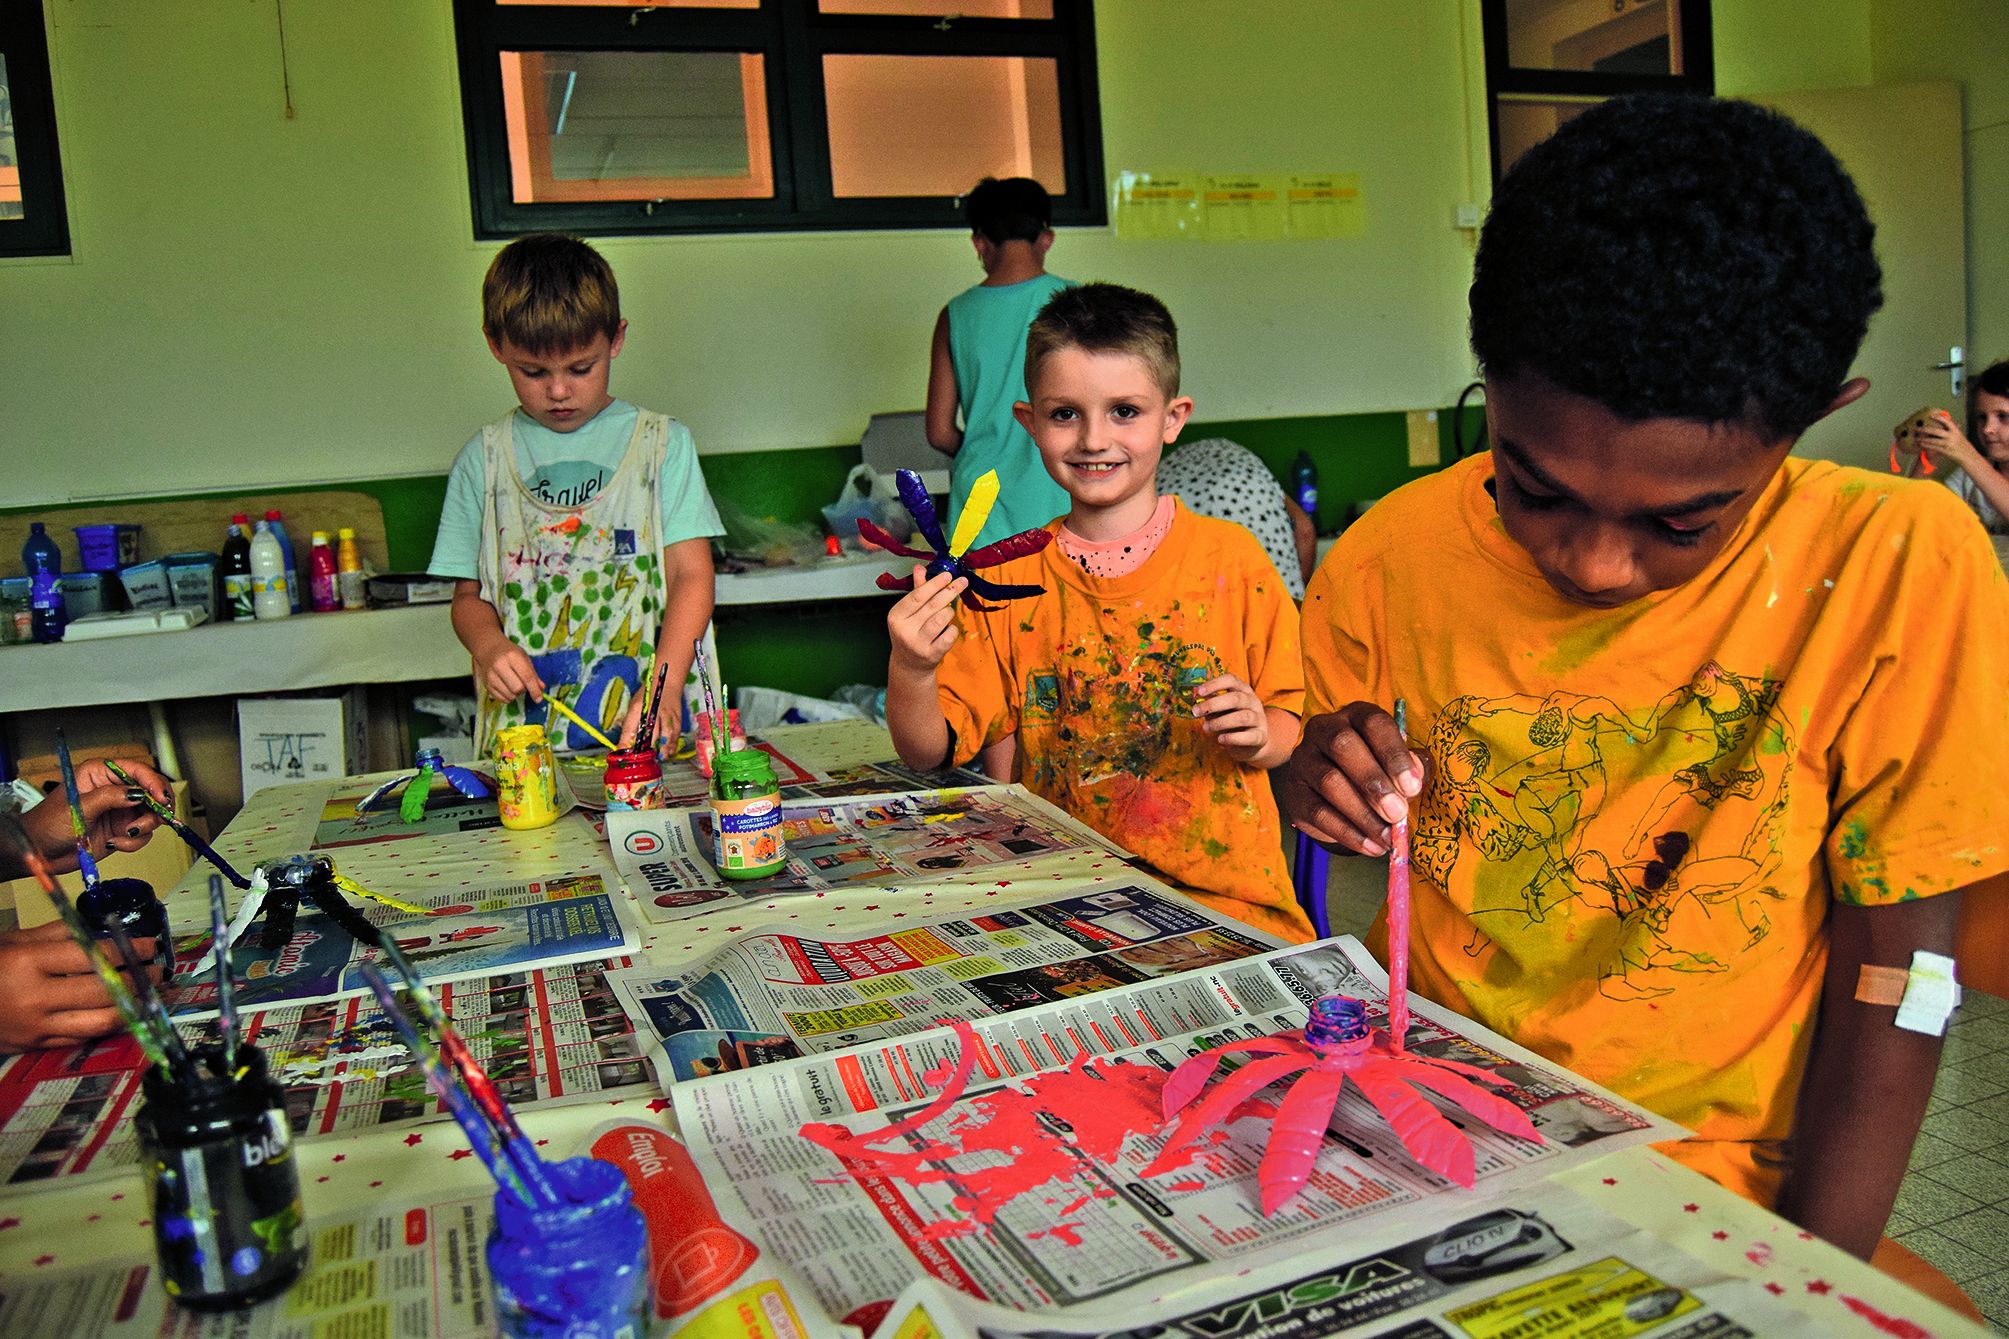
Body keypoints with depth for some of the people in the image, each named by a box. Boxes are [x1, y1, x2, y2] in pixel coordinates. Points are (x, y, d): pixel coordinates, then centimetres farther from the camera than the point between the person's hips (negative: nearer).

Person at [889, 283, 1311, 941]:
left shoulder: (1231, 559, 2)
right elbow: (926, 752, 3)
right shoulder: (1007, 579, 5)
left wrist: (1257, 736, -13)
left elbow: (1288, 725, 9)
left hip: (1223, 894, 0)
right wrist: (910, 670, -17)